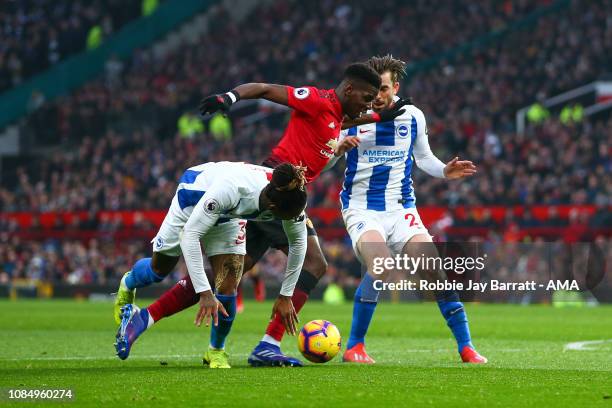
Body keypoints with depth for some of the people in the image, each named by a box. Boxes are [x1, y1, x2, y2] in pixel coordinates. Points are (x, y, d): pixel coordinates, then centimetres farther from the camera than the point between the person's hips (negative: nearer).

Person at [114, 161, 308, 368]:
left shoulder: (289, 197, -33)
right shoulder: (231, 189, -48)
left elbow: (298, 242, -13)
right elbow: (190, 235, -40)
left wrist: (286, 296, -9)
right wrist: (205, 293, -43)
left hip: (229, 216, 3)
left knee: (228, 287, -12)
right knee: (159, 269, 17)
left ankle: (216, 351, 12)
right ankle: (127, 286, 53)